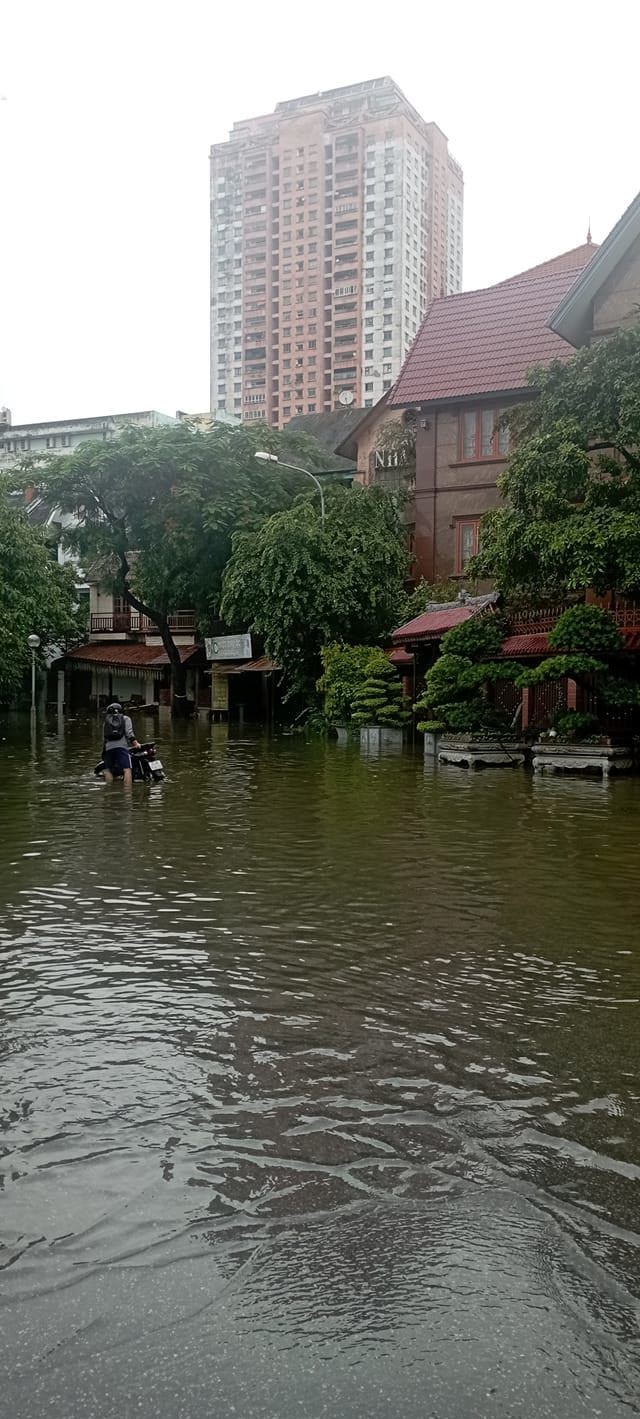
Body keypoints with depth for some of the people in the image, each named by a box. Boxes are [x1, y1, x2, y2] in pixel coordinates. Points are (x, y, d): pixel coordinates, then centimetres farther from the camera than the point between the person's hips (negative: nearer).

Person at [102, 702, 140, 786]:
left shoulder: (106, 721, 27)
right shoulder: (125, 718, 20)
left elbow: (104, 737, 20)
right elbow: (129, 732, 3)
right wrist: (135, 743, 1)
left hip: (108, 747, 3)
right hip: (122, 746, -3)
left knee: (108, 770, 12)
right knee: (127, 769, -14)